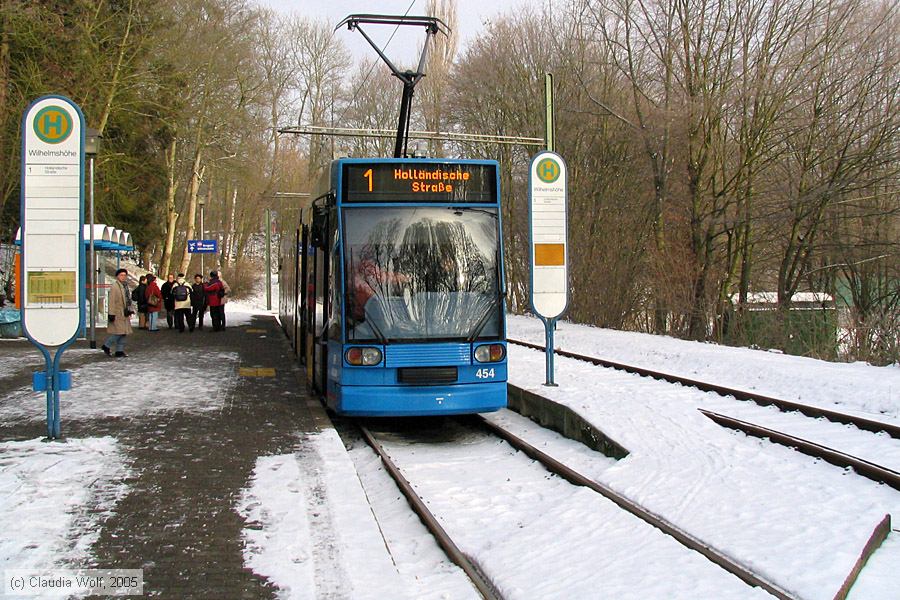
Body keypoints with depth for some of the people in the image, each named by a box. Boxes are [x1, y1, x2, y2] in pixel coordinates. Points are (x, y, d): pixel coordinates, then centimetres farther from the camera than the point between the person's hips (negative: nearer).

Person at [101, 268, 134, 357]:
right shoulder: (114, 286, -12)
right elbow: (111, 301, -16)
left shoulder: (125, 286, 15)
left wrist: (130, 310, 16)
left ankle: (120, 351, 13)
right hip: (117, 314, -9)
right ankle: (106, 346, 6)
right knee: (118, 332, -10)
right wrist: (111, 314, -19)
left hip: (124, 314, 9)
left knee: (123, 333, 8)